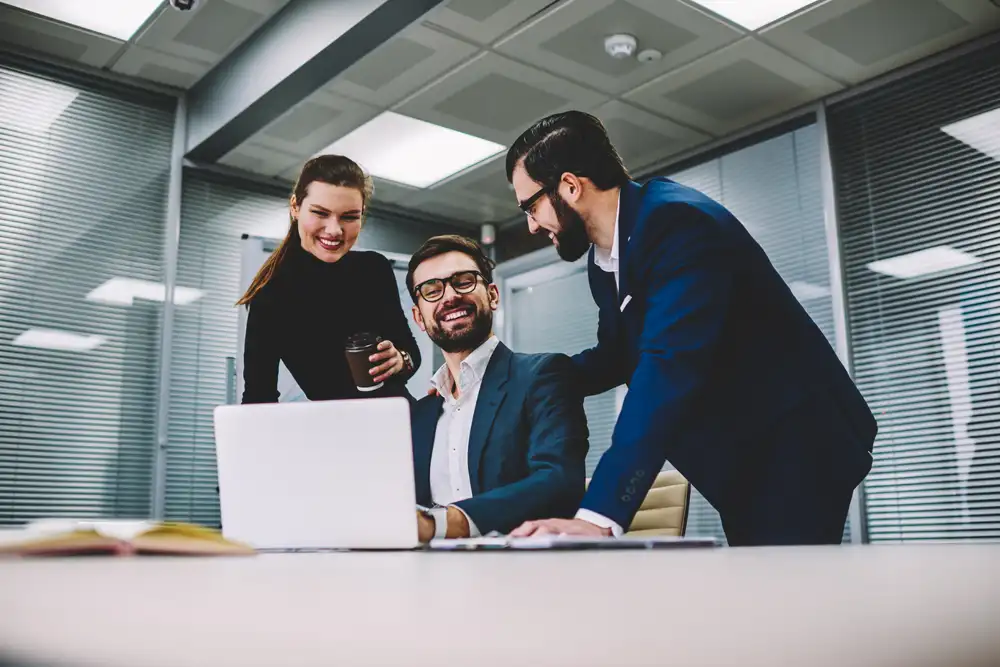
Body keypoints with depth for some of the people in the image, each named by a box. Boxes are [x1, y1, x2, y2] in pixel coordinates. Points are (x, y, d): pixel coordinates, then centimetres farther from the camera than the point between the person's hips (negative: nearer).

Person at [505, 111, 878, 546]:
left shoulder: (677, 220, -25)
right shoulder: (602, 258, 4)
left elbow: (671, 368, -37)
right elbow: (617, 355, 18)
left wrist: (599, 515, -43)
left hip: (796, 445, -9)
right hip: (740, 462, 9)